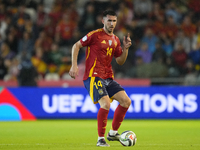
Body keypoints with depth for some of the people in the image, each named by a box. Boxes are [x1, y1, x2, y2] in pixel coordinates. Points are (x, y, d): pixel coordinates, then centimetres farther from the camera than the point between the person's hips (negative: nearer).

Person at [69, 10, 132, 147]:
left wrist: (126, 48, 2)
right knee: (106, 104, -24)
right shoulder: (95, 35, -6)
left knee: (126, 101, -2)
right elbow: (76, 46, -3)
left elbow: (120, 61, 19)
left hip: (108, 78, 7)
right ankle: (101, 139, -10)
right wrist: (74, 66, -11)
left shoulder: (115, 40, 13)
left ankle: (113, 133, 12)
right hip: (93, 77, -7)